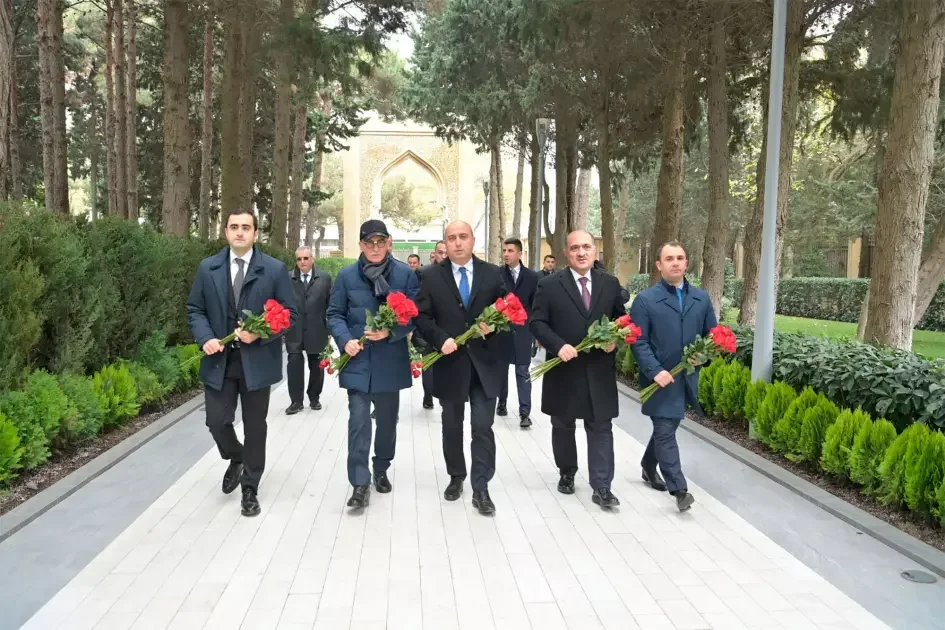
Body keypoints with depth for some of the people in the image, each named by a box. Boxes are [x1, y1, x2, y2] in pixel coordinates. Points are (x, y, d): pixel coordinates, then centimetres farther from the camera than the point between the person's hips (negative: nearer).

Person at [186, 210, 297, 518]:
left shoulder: (275, 269, -4)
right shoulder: (207, 268, 4)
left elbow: (290, 314, -3)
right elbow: (195, 309, 8)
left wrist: (260, 333, -18)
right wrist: (205, 338, -10)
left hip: (257, 361, -2)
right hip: (219, 360, 2)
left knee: (255, 427, 8)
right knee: (217, 421, 4)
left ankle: (250, 489, 24)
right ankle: (236, 459, 38)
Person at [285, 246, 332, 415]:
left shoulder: (325, 278, 1)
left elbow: (330, 305, 2)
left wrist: (330, 329, -1)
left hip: (316, 330, 1)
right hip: (294, 330, 0)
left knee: (316, 366, 12)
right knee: (294, 365, -3)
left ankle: (314, 398, 28)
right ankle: (296, 401, 8)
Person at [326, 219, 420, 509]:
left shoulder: (406, 274, -1)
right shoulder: (346, 275, 1)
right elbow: (335, 314, 4)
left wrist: (390, 332, -18)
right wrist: (345, 340, -14)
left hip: (390, 360, 1)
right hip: (357, 359, -1)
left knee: (387, 419, 14)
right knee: (358, 419, -9)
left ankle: (381, 470, 35)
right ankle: (360, 483, -3)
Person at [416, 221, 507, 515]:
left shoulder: (492, 273, 2)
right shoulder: (432, 276, 1)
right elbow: (422, 317, -2)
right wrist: (441, 339, -17)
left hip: (484, 361, 0)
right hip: (450, 361, 1)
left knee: (483, 428, -2)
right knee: (452, 426, 15)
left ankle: (481, 488, 7)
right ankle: (456, 478, 34)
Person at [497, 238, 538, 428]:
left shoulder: (532, 277, 0)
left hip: (522, 331, -1)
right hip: (500, 329, 1)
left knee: (522, 372, -2)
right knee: (501, 369, 14)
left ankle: (524, 412, -2)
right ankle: (502, 402, 32)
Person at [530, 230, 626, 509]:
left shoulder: (610, 284, 5)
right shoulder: (549, 285, -5)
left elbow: (621, 319, 12)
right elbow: (537, 322, -7)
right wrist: (559, 345, -21)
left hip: (599, 371, 1)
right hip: (564, 368, -1)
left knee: (601, 428, 2)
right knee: (563, 427, 14)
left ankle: (602, 487, 8)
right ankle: (567, 474, 34)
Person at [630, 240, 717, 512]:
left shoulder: (701, 298, 8)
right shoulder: (645, 300, -6)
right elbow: (638, 342, -10)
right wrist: (655, 370, -20)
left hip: (687, 377, 5)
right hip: (660, 377, -5)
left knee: (666, 426, 18)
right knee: (665, 431, -5)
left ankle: (649, 465, 40)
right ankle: (679, 489, 0)